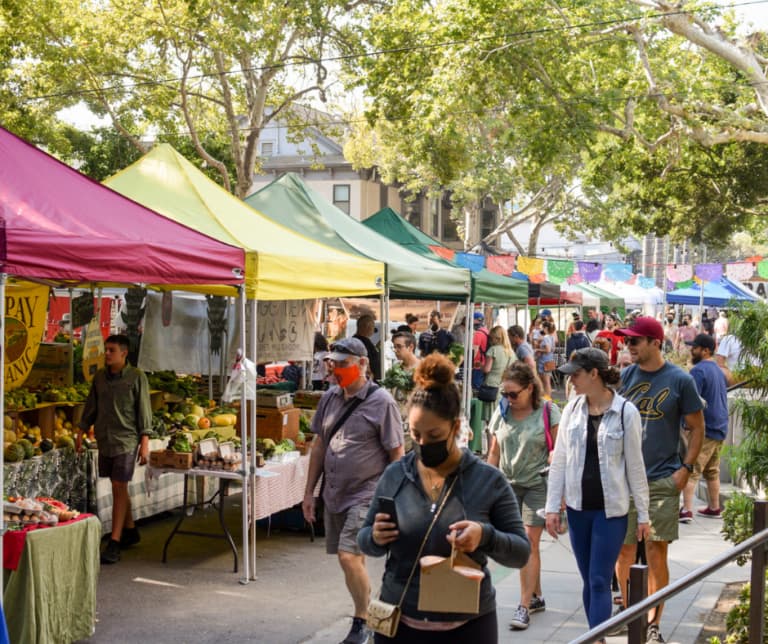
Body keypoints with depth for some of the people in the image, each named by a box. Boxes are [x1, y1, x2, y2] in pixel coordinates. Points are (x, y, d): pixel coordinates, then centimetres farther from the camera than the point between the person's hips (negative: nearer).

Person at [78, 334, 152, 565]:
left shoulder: (137, 377, -6)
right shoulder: (99, 376, 8)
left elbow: (144, 411, -6)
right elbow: (91, 406, 17)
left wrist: (145, 442, -9)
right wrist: (81, 431, 13)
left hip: (126, 440, -5)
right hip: (105, 439, 5)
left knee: (119, 487, -9)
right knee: (118, 487, 12)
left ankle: (114, 544, -10)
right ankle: (130, 531, 28)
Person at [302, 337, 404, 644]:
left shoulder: (380, 401, -11)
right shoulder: (330, 397, 6)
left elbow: (396, 454, -9)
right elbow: (319, 445, 14)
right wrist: (309, 492, 13)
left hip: (366, 494, -6)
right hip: (334, 493, 6)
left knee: (349, 557, -15)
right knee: (354, 560, 14)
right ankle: (365, 616, 27)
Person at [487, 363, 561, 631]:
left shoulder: (548, 412, -8)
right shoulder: (501, 413, 4)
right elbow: (494, 453, 10)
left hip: (537, 484, -4)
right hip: (508, 485, 4)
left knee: (530, 542, -6)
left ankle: (525, 605, -4)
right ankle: (536, 596, 23)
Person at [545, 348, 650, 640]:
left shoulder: (626, 412, -8)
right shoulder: (572, 409, 3)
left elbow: (635, 466, -4)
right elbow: (559, 460, 6)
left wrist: (643, 515, -1)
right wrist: (552, 507, 3)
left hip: (611, 510, -4)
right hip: (578, 508, 4)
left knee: (599, 582, -6)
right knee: (588, 581, 10)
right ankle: (597, 636, 21)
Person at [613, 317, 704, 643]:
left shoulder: (679, 380, -4)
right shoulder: (625, 376, 4)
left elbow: (697, 428, 3)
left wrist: (685, 469, -6)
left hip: (663, 480, -3)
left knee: (656, 550, -2)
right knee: (624, 549, 7)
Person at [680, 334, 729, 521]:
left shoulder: (698, 371, -14)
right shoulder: (719, 371, 15)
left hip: (704, 429, -9)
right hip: (720, 428, 9)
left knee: (691, 470, -9)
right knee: (712, 471, 18)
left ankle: (687, 510, -15)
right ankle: (714, 508, 24)